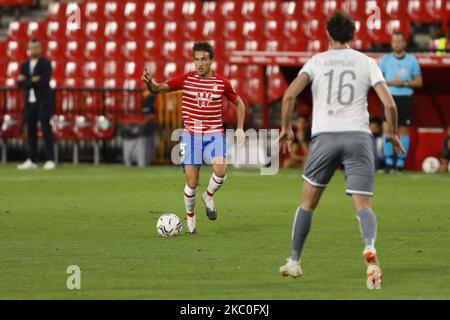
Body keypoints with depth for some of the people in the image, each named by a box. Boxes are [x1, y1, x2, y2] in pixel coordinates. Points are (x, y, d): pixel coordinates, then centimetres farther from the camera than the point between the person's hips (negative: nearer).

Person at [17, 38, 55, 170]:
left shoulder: (46, 64, -2)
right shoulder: (25, 65, 13)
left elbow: (44, 81, -16)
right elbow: (20, 83, 3)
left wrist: (27, 81, -12)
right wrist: (33, 81, -15)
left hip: (43, 102, -5)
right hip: (29, 102, 5)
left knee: (46, 130, -7)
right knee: (30, 131, 6)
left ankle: (50, 160, -9)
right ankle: (31, 161, 11)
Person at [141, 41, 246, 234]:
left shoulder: (222, 83, 2)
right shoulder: (186, 80, -1)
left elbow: (239, 103, 17)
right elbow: (158, 89, -2)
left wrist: (240, 128, 6)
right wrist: (149, 82, -25)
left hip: (214, 135, 0)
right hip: (191, 135, 0)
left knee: (220, 170, -25)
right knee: (192, 182, -6)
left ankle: (209, 196, 7)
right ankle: (190, 218, 18)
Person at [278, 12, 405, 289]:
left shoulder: (317, 61, 8)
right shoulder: (367, 62, 9)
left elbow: (290, 94, -6)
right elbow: (389, 103, 1)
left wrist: (286, 128, 8)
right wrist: (392, 133, 17)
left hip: (325, 136, 0)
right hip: (359, 137, 0)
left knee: (307, 203, 18)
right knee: (363, 206, -5)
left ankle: (294, 262, 23)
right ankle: (370, 248, -35)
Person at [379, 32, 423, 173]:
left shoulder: (412, 60, 5)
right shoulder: (385, 60, 7)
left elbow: (419, 82, 5)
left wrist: (405, 83, -12)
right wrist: (390, 82, -11)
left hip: (405, 98, 0)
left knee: (403, 130, 1)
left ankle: (400, 163, 8)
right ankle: (389, 162, -4)